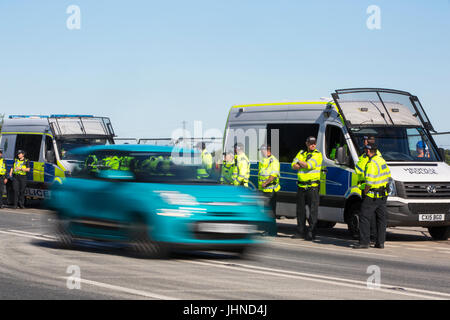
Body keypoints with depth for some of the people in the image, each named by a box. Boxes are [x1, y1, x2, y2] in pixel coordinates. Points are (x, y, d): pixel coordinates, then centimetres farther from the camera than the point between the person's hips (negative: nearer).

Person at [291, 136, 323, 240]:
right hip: (301, 186, 6)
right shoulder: (301, 153, 14)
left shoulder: (318, 154, -3)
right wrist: (304, 165, -10)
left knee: (313, 209, -7)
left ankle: (311, 233, -6)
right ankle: (300, 232, 17)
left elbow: (309, 165, -17)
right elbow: (293, 165, 3)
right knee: (300, 209, 9)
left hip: (312, 186, -6)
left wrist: (300, 162, -2)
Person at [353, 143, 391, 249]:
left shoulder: (371, 164, -21)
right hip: (383, 195, 9)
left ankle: (364, 242, -6)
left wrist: (365, 191, -11)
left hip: (372, 196, -9)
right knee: (381, 218, 12)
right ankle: (380, 242, 14)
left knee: (364, 218, -3)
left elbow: (369, 182, -25)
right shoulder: (381, 160, 9)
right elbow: (388, 175, 20)